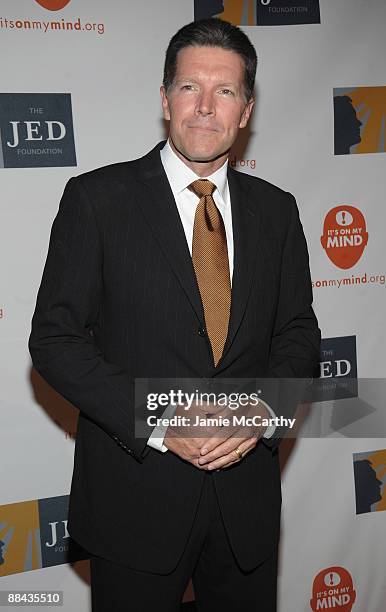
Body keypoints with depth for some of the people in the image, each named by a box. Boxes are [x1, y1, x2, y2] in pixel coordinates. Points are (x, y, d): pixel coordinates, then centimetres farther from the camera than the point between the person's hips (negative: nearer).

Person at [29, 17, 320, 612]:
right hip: (135, 492, -3)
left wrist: (264, 413, -12)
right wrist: (160, 423, -18)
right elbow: (55, 339, -10)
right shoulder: (97, 198, -7)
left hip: (247, 497, 4)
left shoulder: (275, 209, 5)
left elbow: (299, 333, 8)